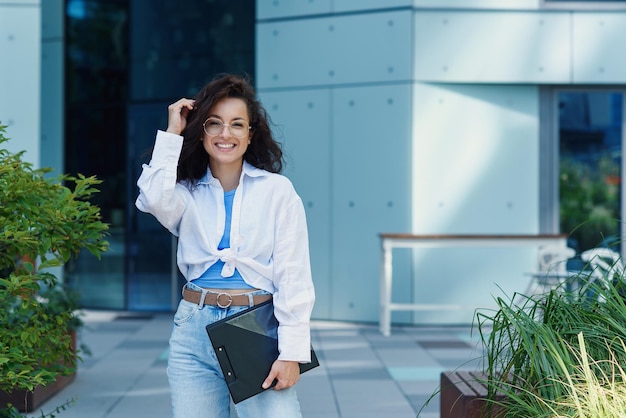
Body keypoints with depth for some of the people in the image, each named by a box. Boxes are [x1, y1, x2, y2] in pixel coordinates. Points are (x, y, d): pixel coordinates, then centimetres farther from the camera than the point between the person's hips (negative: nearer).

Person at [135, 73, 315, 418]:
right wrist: (172, 134, -3)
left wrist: (292, 352, -10)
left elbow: (293, 277, -2)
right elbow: (154, 199, -16)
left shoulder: (277, 190, 2)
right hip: (195, 329, 3)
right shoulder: (188, 193, 9)